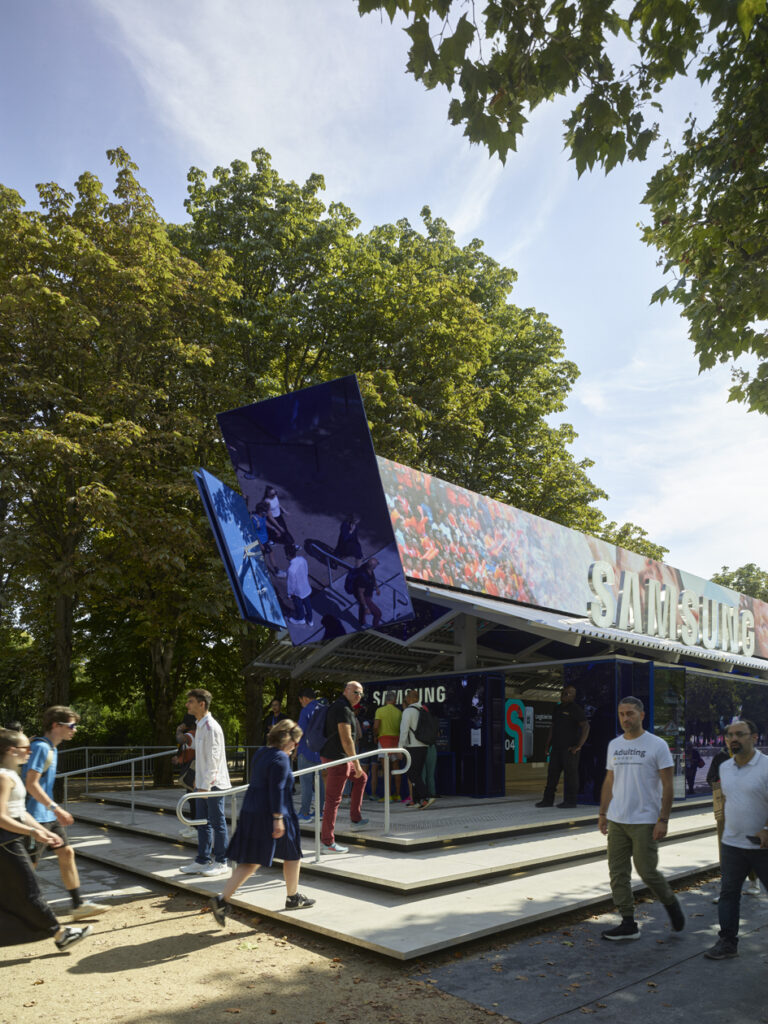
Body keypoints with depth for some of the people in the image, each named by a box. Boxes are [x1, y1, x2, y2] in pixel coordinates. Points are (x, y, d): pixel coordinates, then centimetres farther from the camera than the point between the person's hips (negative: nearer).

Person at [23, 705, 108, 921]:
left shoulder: (52, 748, 12)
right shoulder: (40, 747, -19)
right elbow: (31, 784, -24)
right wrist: (56, 808, -24)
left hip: (49, 816, 10)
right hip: (36, 817, -10)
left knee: (66, 853, 10)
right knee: (28, 865, 0)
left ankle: (78, 905, 16)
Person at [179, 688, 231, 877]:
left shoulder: (211, 727, -18)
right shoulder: (199, 726, 13)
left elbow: (213, 759, -20)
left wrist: (205, 785, -21)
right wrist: (198, 781, 19)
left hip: (214, 784, -9)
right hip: (203, 783, 9)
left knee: (217, 823, 1)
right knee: (203, 823, 14)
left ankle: (221, 862, 11)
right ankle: (202, 861, 22)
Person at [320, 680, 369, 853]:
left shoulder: (337, 706, 14)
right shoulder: (343, 709, -18)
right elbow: (346, 739, -23)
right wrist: (357, 764, -18)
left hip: (335, 756, 11)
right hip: (337, 759, -11)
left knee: (361, 777, 25)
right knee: (333, 799, -6)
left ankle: (356, 819, 29)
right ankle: (327, 842, -2)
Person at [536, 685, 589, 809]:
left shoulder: (576, 709, -7)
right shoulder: (557, 708, 16)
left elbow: (586, 727, -13)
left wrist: (579, 746, -16)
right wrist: (548, 743, 16)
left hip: (569, 748, -8)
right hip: (556, 747, 8)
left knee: (570, 773, -3)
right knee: (552, 772, 8)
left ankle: (571, 801, 5)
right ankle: (548, 799, 13)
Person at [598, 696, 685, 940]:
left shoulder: (657, 745, -7)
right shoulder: (614, 745, 9)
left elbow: (667, 786, -8)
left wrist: (663, 820, -13)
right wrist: (603, 813, 13)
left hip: (644, 821, -5)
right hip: (617, 820, 5)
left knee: (647, 871, -1)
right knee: (618, 872, 4)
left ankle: (671, 903, 28)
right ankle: (628, 924, 14)